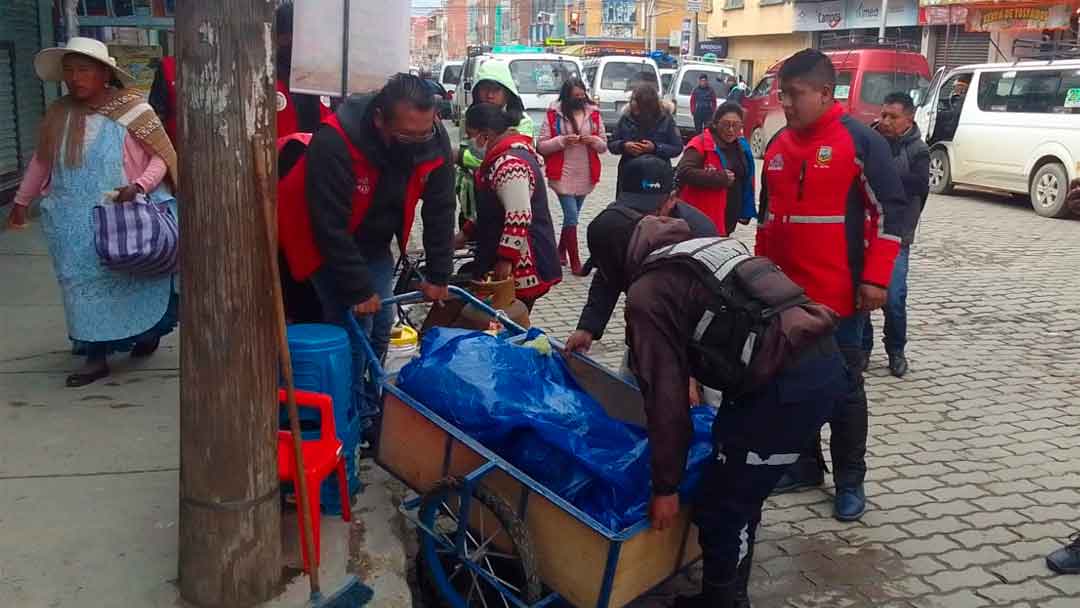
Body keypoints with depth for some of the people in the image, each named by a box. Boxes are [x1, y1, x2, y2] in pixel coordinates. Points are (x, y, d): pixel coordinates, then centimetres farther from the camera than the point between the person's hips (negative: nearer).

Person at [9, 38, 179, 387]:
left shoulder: (131, 109, -9)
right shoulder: (57, 113, 6)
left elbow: (161, 156, -8)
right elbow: (41, 160, 17)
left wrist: (138, 186, -23)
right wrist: (22, 201, 22)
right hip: (74, 224, 4)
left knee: (133, 281, 7)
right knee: (85, 285, 4)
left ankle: (148, 332, 30)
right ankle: (96, 355, 12)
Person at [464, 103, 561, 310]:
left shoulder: (509, 164, -20)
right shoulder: (514, 151, 13)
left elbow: (519, 219, -25)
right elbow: (493, 210, 23)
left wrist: (505, 260, -22)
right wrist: (468, 233, 22)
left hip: (521, 268, -10)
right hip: (523, 263, 10)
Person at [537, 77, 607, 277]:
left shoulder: (593, 114, 7)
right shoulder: (554, 114, -2)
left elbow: (604, 146, 11)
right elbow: (541, 146, -3)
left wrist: (594, 140, -10)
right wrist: (562, 141, -17)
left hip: (586, 176, 4)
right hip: (563, 175, -4)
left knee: (571, 215, 15)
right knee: (571, 216, -8)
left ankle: (561, 251, 35)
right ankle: (575, 261, -1)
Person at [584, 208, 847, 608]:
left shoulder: (647, 295, -1)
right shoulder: (706, 246, 23)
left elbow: (666, 394, -3)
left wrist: (665, 486, 5)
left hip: (787, 385, -9)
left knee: (720, 507, 6)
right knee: (740, 497, 23)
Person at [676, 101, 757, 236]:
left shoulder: (742, 146, 11)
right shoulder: (701, 144, -13)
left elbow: (745, 181, 22)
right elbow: (684, 172, -25)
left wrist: (745, 211, 15)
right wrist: (719, 178, -26)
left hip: (728, 221, 8)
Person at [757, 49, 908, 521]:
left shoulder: (861, 141, -10)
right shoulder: (778, 145, 8)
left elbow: (890, 210, -10)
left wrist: (875, 279, -15)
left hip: (838, 295, -6)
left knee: (844, 388, 6)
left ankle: (850, 480, 19)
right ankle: (804, 464, 30)